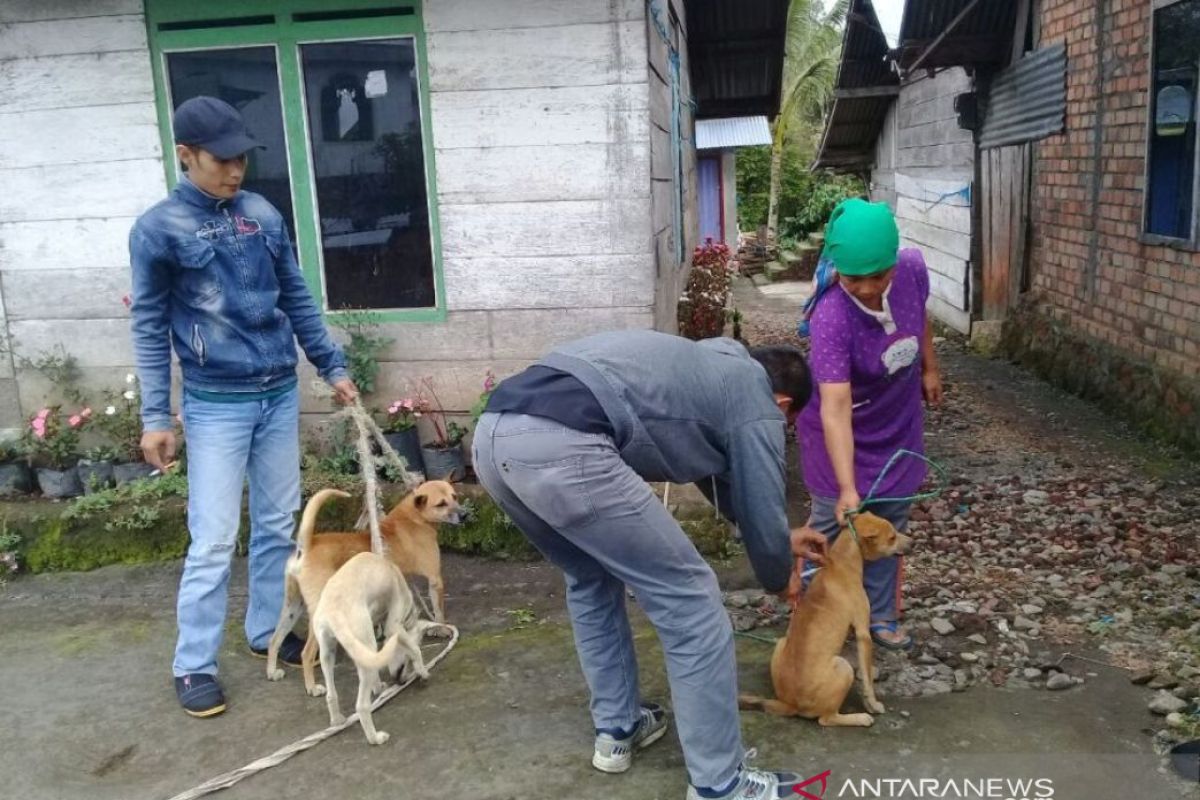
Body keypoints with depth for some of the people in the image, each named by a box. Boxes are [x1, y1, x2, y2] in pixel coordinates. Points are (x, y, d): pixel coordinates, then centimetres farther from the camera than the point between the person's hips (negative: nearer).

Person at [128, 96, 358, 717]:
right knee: (213, 541, -2)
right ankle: (193, 666, 12)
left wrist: (333, 368, 10)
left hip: (280, 394, 5)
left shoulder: (263, 215, 4)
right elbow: (149, 328, -4)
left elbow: (297, 299, 11)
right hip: (216, 405, -4)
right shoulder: (157, 229, -7)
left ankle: (266, 632, 29)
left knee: (277, 525, 12)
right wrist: (155, 417, -7)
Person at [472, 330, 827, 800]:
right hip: (560, 447, -9)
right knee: (689, 601, 6)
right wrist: (780, 580, 37)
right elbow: (761, 512, 15)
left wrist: (785, 540, 57)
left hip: (493, 432, 9)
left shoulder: (707, 367, 37)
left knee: (591, 580, 31)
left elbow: (719, 475, 48)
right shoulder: (757, 403, 13)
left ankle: (617, 730, 41)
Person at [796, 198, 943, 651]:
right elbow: (835, 409, -43)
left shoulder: (913, 270, -22)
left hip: (897, 430, 5)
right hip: (843, 436, -5)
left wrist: (929, 367, 13)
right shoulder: (832, 318, -38)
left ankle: (881, 616, 31)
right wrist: (847, 487, -49)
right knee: (831, 523, 5)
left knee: (889, 525, 14)